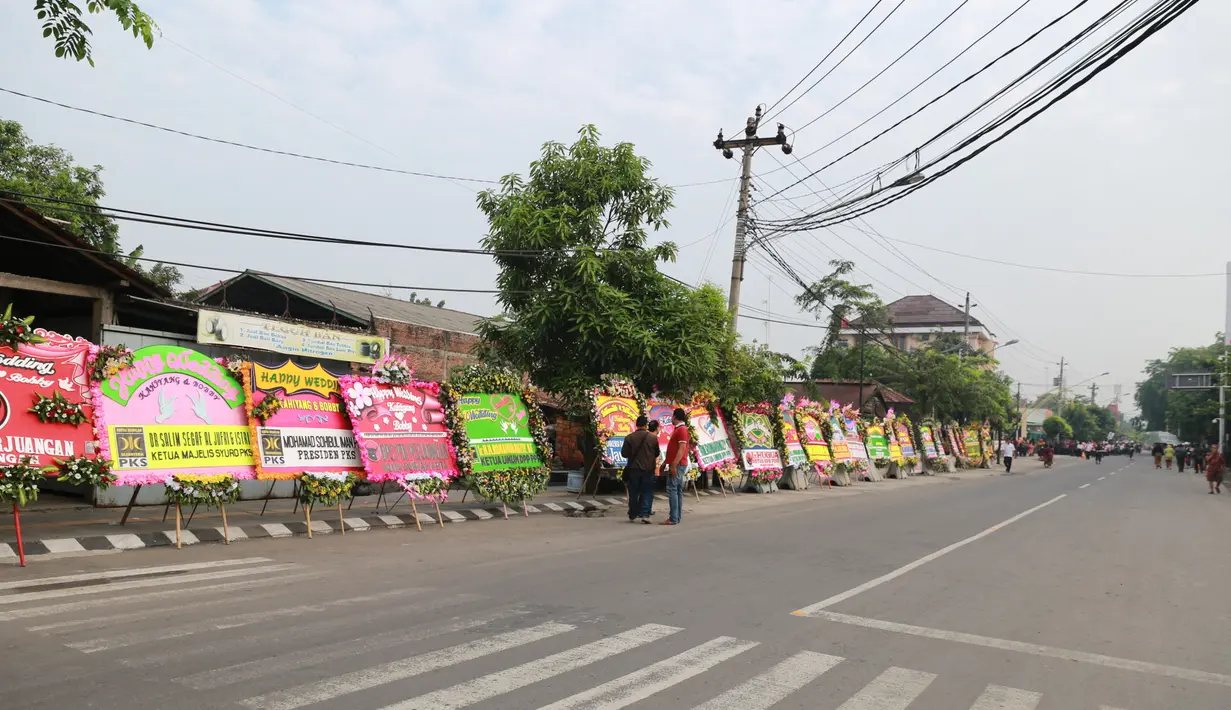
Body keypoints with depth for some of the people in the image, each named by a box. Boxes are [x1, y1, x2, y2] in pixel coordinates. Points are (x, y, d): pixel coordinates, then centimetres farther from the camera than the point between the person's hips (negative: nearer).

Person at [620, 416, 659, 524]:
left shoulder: (629, 438, -7)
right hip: (648, 469, 0)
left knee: (633, 493, 10)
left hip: (633, 468, 0)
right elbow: (657, 453, 4)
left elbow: (624, 454, -3)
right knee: (647, 492, 6)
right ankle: (645, 514, -6)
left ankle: (633, 515, 13)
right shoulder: (653, 437, -5)